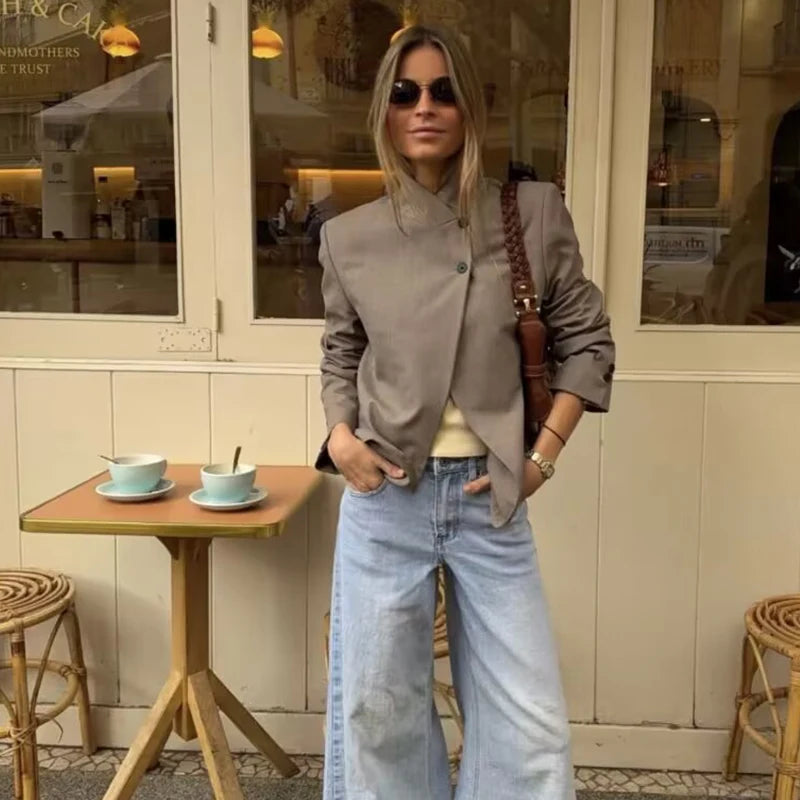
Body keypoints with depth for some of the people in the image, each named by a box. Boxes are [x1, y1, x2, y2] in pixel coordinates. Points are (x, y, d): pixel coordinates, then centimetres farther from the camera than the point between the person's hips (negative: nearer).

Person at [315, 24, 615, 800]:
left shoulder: (532, 213, -4)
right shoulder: (349, 237, 0)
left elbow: (586, 341, 3)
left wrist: (543, 455, -4)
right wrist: (340, 436, -4)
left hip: (489, 497, -1)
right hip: (385, 497, 1)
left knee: (531, 720, 6)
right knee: (379, 705, 13)